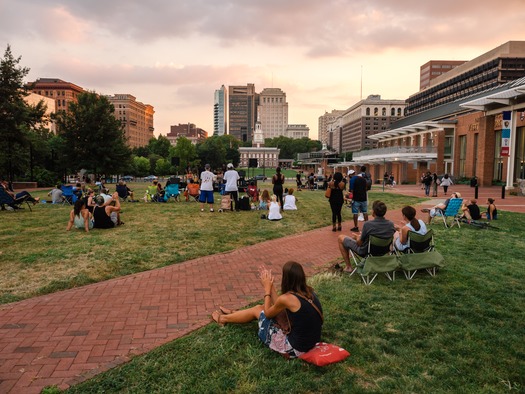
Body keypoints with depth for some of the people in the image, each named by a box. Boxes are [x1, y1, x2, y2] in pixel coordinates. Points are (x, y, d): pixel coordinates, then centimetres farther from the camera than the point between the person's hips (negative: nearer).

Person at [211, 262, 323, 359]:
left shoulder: (287, 298, -24)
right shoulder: (308, 291, -2)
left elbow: (268, 313, -2)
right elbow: (277, 306, 9)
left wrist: (267, 288, 7)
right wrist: (271, 285, 10)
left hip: (295, 349, -7)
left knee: (257, 310, 10)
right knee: (264, 307, 18)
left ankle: (223, 319, 36)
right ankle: (232, 314, 44)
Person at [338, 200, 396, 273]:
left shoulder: (368, 224, -31)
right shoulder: (391, 225, -16)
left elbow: (359, 243, -19)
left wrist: (357, 236, 6)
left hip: (364, 252, -6)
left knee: (341, 238, 13)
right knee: (352, 235, 27)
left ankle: (348, 267, 16)